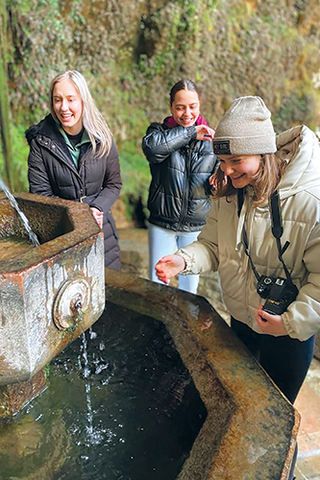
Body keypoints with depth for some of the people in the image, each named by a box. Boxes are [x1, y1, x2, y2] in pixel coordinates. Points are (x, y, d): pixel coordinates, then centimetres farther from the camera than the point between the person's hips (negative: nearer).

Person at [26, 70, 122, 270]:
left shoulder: (102, 137, -4)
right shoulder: (41, 141, -7)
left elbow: (114, 184, 3)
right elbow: (40, 192, -7)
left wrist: (98, 208, -16)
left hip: (101, 229, 2)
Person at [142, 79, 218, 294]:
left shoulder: (212, 138, 2)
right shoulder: (159, 131, -2)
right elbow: (152, 146, -27)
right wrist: (191, 132, -20)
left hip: (197, 225, 1)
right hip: (162, 222, -1)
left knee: (190, 285, 16)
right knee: (157, 284, 9)